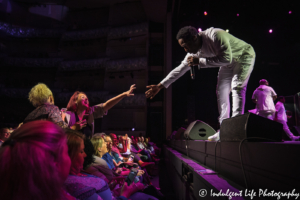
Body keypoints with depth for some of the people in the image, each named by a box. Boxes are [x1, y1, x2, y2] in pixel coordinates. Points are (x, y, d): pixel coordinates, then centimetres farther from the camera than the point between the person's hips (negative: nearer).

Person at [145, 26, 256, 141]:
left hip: (244, 56, -7)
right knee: (221, 91, -2)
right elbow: (181, 68, -8)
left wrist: (199, 61, -37)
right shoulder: (195, 51, -12)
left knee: (237, 87, -23)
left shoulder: (216, 35, -34)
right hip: (229, 63, 7)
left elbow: (226, 58, -38)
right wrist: (160, 86, -10)